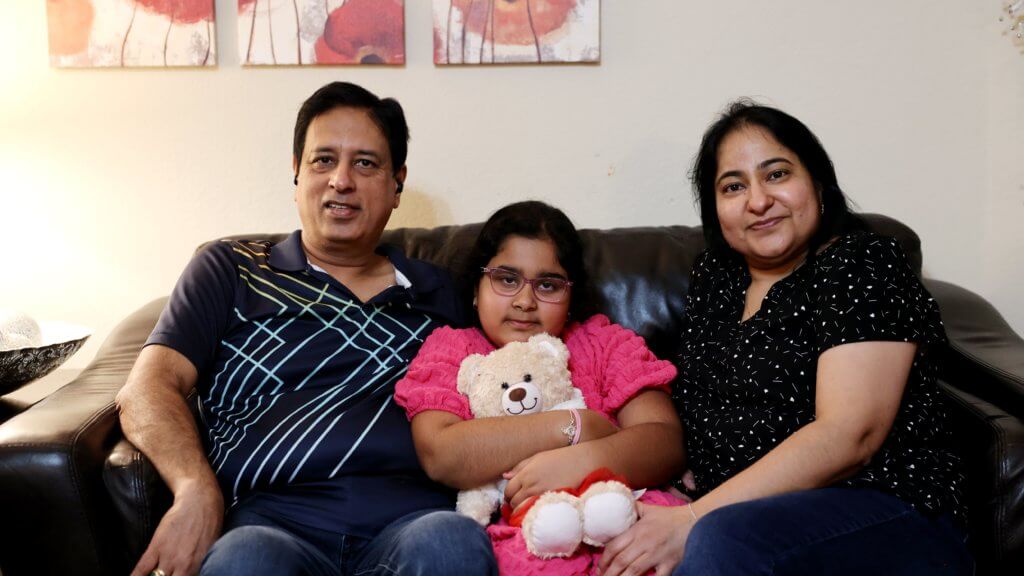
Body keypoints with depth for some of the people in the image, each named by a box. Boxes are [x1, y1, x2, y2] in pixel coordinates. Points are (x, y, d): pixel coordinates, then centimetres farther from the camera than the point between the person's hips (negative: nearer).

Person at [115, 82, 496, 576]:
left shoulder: (434, 292, 22)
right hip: (274, 522, -1)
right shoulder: (229, 272, 17)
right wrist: (197, 489, -15)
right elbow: (147, 390, 5)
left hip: (409, 519, 2)